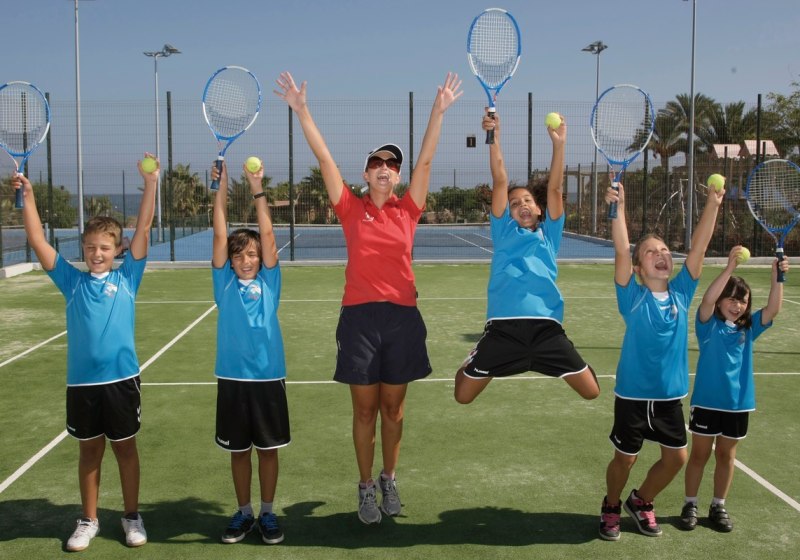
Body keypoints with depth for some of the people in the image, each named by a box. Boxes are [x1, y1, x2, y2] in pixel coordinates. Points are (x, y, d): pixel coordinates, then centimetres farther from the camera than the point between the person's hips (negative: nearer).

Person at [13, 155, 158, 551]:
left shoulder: (126, 277, 0)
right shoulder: (72, 280, 3)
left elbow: (143, 229, -7)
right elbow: (38, 241, -2)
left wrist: (150, 184, -14)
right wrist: (28, 197, -10)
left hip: (121, 379, -1)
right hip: (81, 381, 1)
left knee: (125, 447, 11)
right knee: (89, 450, 14)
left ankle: (132, 516, 25)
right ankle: (89, 520, 28)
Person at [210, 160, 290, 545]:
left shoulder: (268, 280, 1)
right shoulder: (224, 282, 2)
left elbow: (267, 234, -6)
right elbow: (220, 236, -4)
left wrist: (257, 189, -9)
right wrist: (221, 187, -10)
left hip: (267, 376, -1)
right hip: (232, 377, 1)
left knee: (268, 449, 9)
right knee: (238, 450, 12)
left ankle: (267, 513, 23)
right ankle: (243, 512, 27)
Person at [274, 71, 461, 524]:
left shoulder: (407, 211, 6)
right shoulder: (352, 209, 3)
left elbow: (426, 160, 1)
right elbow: (324, 157, -1)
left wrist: (439, 111, -3)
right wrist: (302, 109, -4)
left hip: (402, 316, 1)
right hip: (360, 316, -1)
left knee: (393, 408, 13)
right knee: (365, 410, 7)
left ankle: (390, 481, 30)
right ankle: (366, 488, 22)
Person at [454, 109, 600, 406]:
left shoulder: (548, 234, 16)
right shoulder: (504, 231, 12)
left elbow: (554, 188, 5)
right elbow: (500, 182, 3)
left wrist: (559, 144, -5)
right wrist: (494, 138, -5)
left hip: (546, 326, 1)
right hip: (504, 327, -1)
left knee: (592, 392, 1)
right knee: (462, 396, 1)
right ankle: (469, 364, 37)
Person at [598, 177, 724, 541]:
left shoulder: (681, 292, -1)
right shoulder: (633, 297, -11)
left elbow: (698, 248, -9)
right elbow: (621, 254, -25)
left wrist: (713, 205, -17)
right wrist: (618, 208, -36)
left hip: (671, 395, 4)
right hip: (633, 394, -4)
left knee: (676, 457, 10)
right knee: (625, 458, 8)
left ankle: (641, 502, 36)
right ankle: (611, 507, 36)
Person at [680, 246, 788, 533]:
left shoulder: (748, 327, 3)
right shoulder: (709, 324, -8)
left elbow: (773, 309, -9)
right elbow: (708, 300, -27)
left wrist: (776, 278, -23)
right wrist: (730, 267, -36)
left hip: (738, 403, 4)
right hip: (707, 401, -3)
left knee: (726, 455, 14)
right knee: (699, 454, 8)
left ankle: (718, 506, 27)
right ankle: (690, 505, 21)